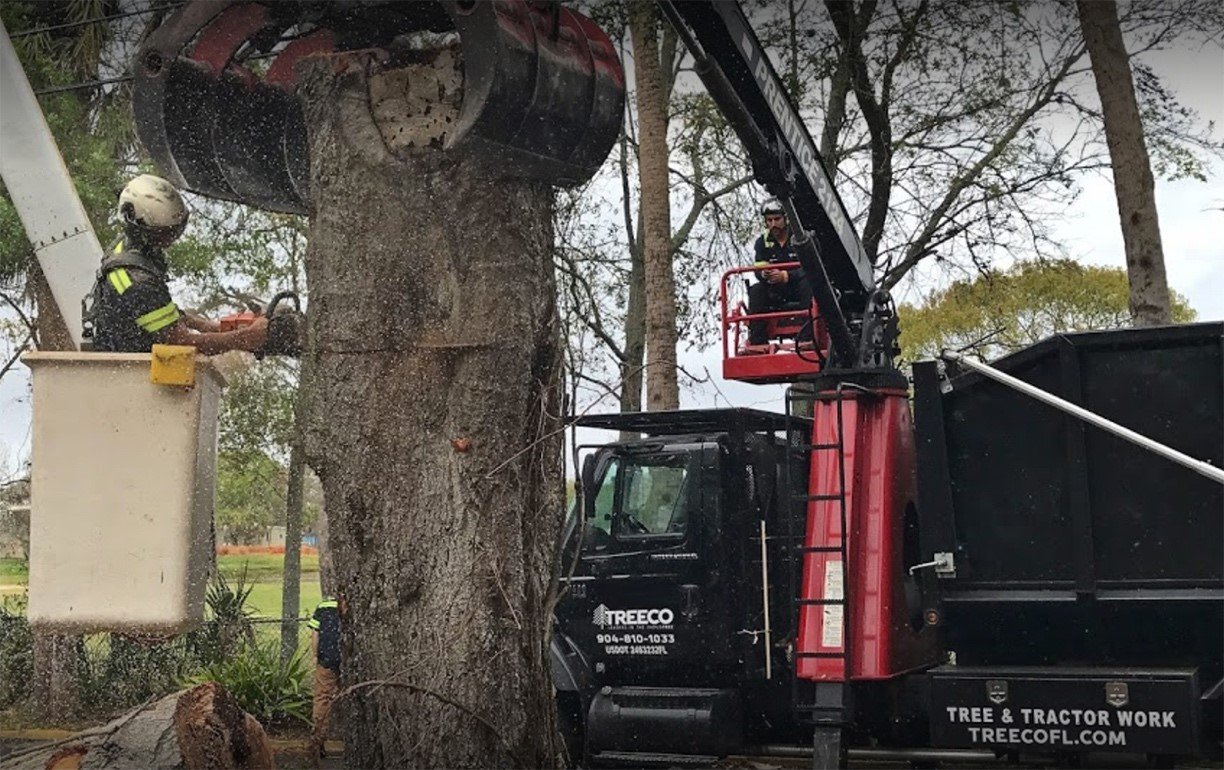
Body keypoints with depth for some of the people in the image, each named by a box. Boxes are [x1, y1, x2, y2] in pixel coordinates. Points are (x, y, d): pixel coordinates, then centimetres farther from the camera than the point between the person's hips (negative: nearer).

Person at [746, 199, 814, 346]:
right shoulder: (763, 242, 6)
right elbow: (758, 269, -4)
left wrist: (785, 276, -34)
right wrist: (763, 273, -31)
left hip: (798, 286, -3)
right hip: (776, 291, 3)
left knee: (808, 284, -35)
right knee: (755, 290, -24)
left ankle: (806, 337, -45)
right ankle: (757, 341, -31)